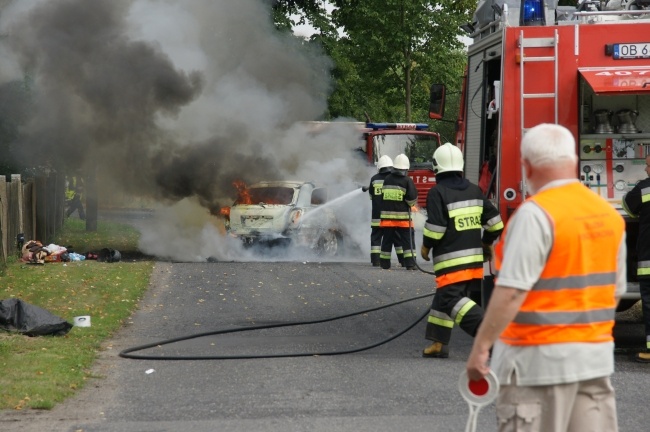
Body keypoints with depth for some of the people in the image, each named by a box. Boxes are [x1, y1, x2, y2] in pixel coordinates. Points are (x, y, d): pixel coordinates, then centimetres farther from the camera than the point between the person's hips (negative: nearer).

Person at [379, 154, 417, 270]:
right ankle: (410, 263, -7)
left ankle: (384, 263, 15)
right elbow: (413, 199, -11)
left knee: (387, 240, 12)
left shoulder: (387, 179, 6)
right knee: (407, 240, 0)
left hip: (387, 215, 4)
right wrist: (410, 203, 9)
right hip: (403, 217, -4)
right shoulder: (407, 181, -9)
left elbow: (383, 196, 13)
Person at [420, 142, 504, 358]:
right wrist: (486, 242, 26)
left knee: (451, 299, -10)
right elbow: (494, 220, 10)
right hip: (474, 257, 8)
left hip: (450, 259, -8)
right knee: (443, 297, 16)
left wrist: (426, 246, 0)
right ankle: (439, 343, 18)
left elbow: (435, 226, -17)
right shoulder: (474, 190, 9)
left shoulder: (437, 192, -11)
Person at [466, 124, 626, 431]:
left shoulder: (536, 213, -16)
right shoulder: (609, 214, 8)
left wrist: (480, 347, -18)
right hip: (596, 356, 7)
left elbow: (511, 291, -22)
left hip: (541, 360, -7)